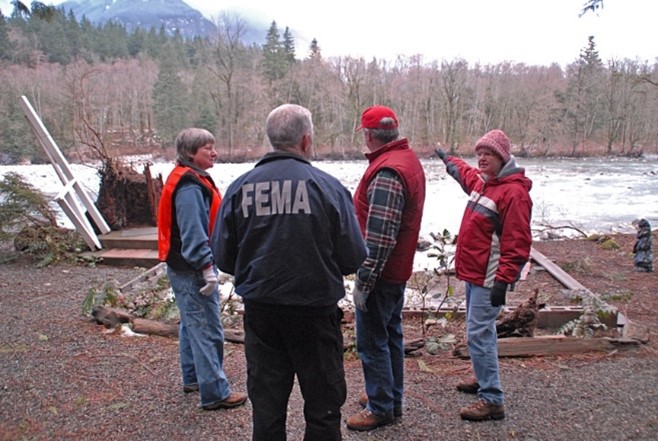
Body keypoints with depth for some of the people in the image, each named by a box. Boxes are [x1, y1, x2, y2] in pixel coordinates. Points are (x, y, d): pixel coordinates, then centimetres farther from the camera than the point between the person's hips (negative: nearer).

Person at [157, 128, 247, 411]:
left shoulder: (193, 180, 13)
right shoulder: (189, 186, -20)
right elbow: (193, 232, -25)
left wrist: (207, 264, 21)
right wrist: (207, 267, -25)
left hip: (185, 268, 11)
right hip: (192, 270, -11)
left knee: (193, 324, 21)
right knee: (207, 331, -5)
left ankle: (193, 378, 36)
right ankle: (215, 393, 3)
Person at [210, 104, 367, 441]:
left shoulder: (239, 187, -3)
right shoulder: (327, 186, -11)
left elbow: (223, 258, 0)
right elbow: (354, 258, -9)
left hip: (260, 311, 3)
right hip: (315, 310, -3)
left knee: (266, 407, 17)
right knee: (323, 406, 14)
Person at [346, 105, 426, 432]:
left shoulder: (387, 173, -24)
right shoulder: (409, 159, 8)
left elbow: (379, 238, -27)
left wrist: (363, 282, -21)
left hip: (381, 273, -10)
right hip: (399, 269, 10)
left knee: (372, 341, 2)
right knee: (391, 334, 19)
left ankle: (381, 408, 15)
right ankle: (391, 397, 34)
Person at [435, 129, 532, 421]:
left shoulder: (514, 192, -17)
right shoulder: (482, 181, 11)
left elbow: (517, 243, -22)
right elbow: (465, 174, 38)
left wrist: (503, 280, -24)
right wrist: (448, 160, 52)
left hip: (488, 278, -9)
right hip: (473, 273, 9)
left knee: (478, 334, -9)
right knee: (483, 329, 20)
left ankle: (492, 400, -1)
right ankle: (485, 379, 35)